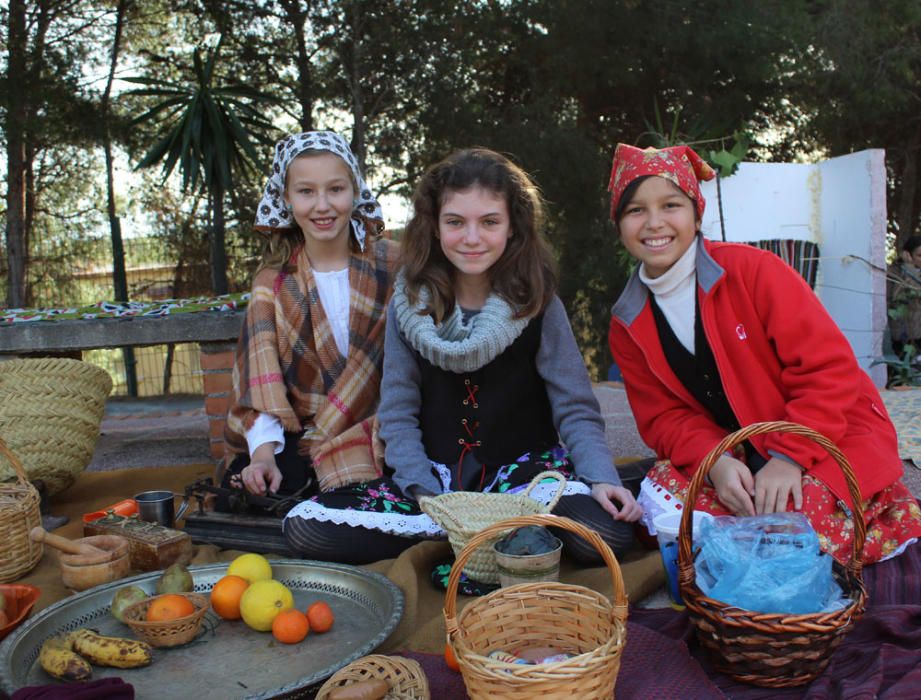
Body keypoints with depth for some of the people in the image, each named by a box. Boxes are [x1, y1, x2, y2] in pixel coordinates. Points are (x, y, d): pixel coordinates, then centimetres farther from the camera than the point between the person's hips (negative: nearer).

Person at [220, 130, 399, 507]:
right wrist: (264, 452, -23)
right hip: (293, 434, 1)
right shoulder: (273, 281, 6)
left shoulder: (390, 266, 1)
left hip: (372, 433, -1)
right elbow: (261, 373, -5)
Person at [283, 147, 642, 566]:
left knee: (607, 532, -32)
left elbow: (575, 409, -6)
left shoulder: (537, 303, -5)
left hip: (523, 471, -2)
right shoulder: (408, 304, -3)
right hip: (432, 478, 2)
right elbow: (398, 414, -1)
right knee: (304, 527, -20)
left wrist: (601, 478, -23)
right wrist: (429, 495, -14)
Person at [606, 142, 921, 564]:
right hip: (734, 459, 4)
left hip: (831, 441, -3)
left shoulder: (751, 270, -14)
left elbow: (828, 368, -16)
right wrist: (714, 462, -21)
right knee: (659, 496, -22)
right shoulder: (627, 327, 1)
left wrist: (790, 457, -25)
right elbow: (664, 418, 0)